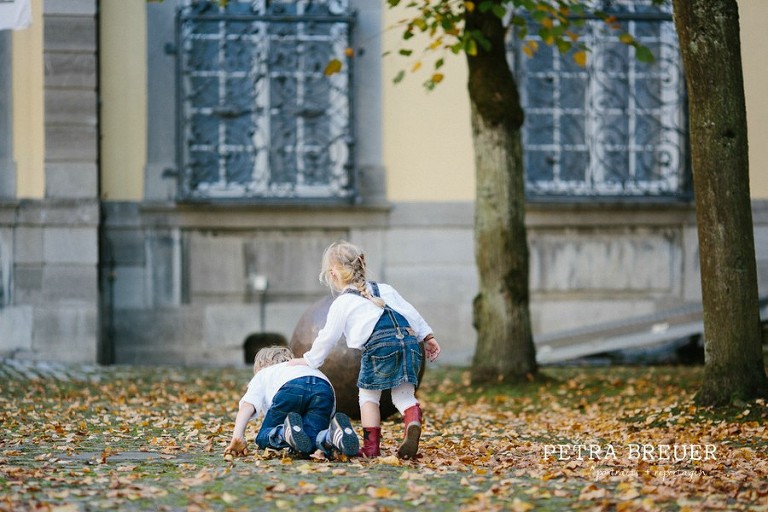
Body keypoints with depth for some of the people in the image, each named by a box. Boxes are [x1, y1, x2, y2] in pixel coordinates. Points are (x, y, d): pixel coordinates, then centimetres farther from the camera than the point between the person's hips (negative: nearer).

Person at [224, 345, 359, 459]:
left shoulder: (262, 375, 36)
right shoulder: (305, 366, 48)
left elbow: (248, 404, 15)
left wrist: (237, 437, 3)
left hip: (291, 388, -3)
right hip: (325, 387, 3)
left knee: (264, 438, 11)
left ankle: (287, 433, -25)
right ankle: (334, 435, -31)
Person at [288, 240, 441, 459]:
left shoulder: (341, 304, 13)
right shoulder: (384, 289, 26)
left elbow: (328, 337, 15)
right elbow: (410, 312, 22)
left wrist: (310, 360, 28)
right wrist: (427, 336, 26)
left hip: (379, 346, -4)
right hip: (409, 341, 4)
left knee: (368, 395, 13)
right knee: (404, 395, 10)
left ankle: (371, 445, 7)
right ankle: (413, 423, -22)